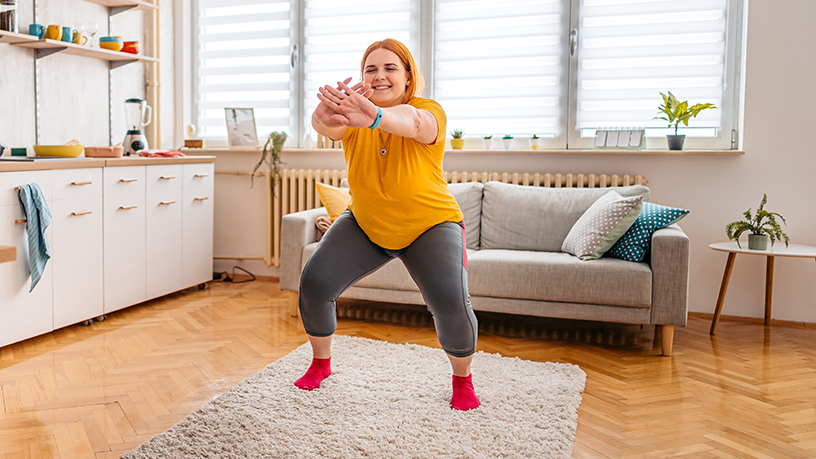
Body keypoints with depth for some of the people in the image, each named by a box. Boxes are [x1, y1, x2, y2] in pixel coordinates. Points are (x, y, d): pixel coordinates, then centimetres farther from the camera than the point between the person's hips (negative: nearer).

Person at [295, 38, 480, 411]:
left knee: (451, 302, -23)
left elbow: (412, 123, -47)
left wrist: (373, 117, -69)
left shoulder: (429, 111, -20)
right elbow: (327, 125, -37)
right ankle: (320, 363, 20)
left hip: (429, 225, -3)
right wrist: (325, 115, -63)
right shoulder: (354, 115, -12)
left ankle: (462, 379, 7)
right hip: (364, 225, 3)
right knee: (313, 284, -9)